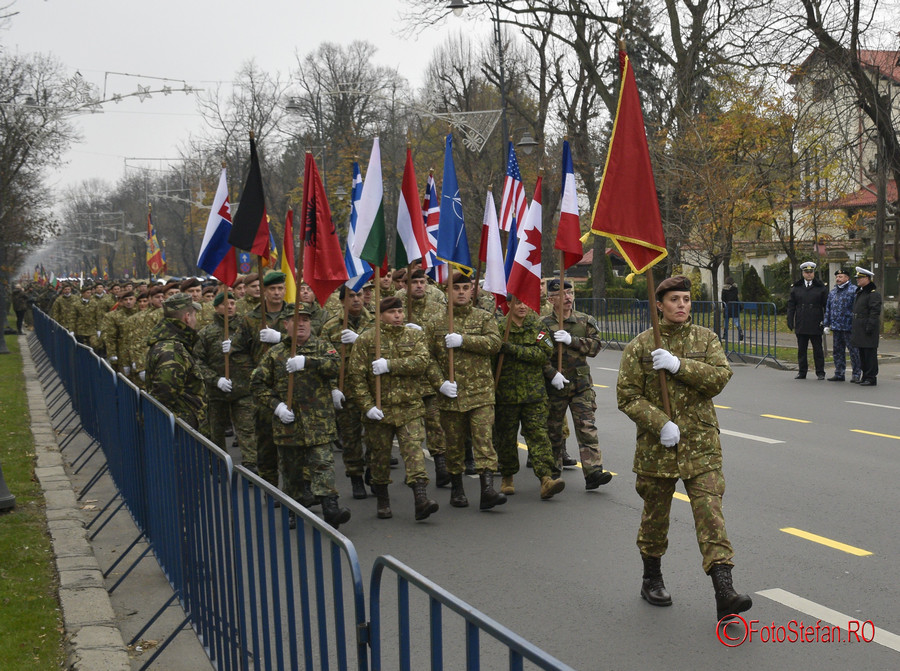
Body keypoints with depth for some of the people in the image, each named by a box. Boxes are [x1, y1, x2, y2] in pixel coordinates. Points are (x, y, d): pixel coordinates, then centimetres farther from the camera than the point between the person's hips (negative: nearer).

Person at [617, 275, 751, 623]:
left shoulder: (706, 339, 4)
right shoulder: (640, 346, -2)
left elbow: (720, 377, -10)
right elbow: (627, 396, -6)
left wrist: (679, 365, -21)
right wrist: (661, 424, -17)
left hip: (701, 445, 1)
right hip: (656, 447, 0)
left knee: (709, 513, -8)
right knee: (655, 515, 13)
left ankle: (724, 592, -9)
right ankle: (652, 580, 34)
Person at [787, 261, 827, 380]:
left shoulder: (821, 288, 3)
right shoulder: (796, 288, 9)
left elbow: (826, 306, 3)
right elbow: (791, 305, 9)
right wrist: (790, 321, 2)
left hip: (815, 325, -2)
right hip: (801, 325, 2)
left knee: (818, 350, 3)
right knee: (801, 350, 7)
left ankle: (820, 373, 10)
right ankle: (802, 372, 14)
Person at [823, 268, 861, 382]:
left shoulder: (853, 290, -5)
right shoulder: (832, 292, 16)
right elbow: (828, 309, 19)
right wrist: (826, 325, 14)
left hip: (849, 327, -7)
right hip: (836, 327, 7)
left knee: (853, 351, -1)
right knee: (838, 351, 11)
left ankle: (855, 375, 6)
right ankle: (839, 374, 20)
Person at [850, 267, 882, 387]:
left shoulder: (873, 294, -12)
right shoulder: (859, 293, 17)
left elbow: (875, 312, -17)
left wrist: (870, 326, -21)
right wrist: (853, 325, 21)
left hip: (868, 330, -9)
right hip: (859, 330, 9)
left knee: (870, 353, -5)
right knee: (862, 354, 13)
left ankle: (871, 378, -2)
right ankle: (865, 375, 21)